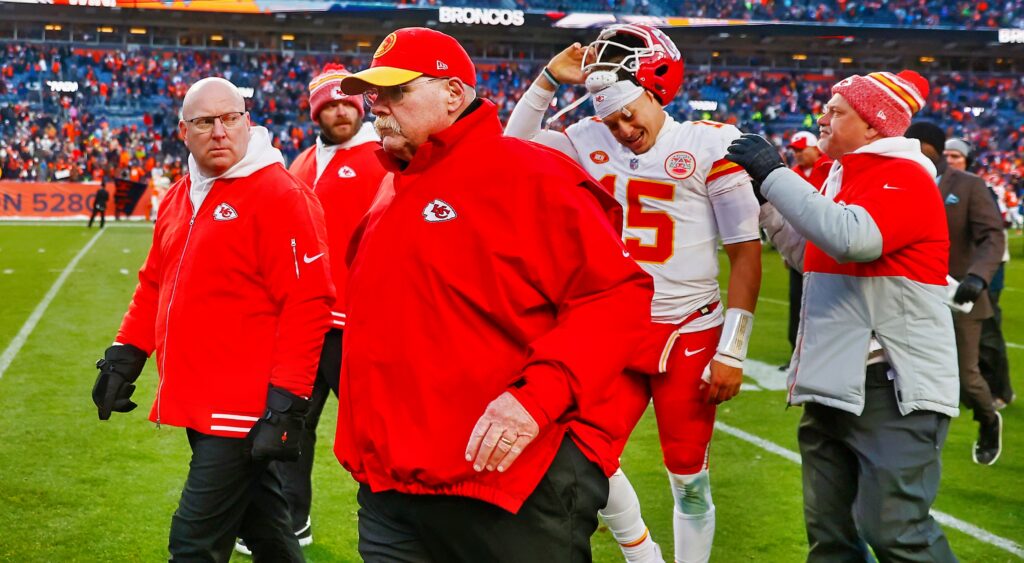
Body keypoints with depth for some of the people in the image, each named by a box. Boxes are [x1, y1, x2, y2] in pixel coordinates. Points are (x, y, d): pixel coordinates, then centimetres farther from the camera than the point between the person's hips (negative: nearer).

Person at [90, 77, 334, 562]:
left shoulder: (280, 195, -11)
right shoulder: (178, 197, 13)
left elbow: (307, 303, -17)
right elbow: (154, 283, 23)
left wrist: (285, 402, -20)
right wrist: (125, 355, 14)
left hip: (244, 410, -7)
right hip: (197, 404, 7)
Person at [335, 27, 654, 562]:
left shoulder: (525, 174, -10)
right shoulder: (392, 190, 15)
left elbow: (615, 293, -16)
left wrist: (537, 396, -26)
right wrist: (368, 446, 17)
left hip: (508, 485, -7)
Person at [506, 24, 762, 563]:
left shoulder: (709, 145, -9)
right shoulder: (590, 142, 3)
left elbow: (746, 254, -8)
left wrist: (732, 352, -11)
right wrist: (547, 80, 0)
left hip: (690, 337, -3)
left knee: (688, 476, 6)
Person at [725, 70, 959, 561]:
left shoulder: (904, 178, -12)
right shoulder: (842, 179, 14)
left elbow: (852, 239, -31)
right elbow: (812, 258, 26)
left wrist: (775, 174, -23)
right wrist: (766, 196, 18)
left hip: (892, 386, -9)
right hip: (833, 381, 9)